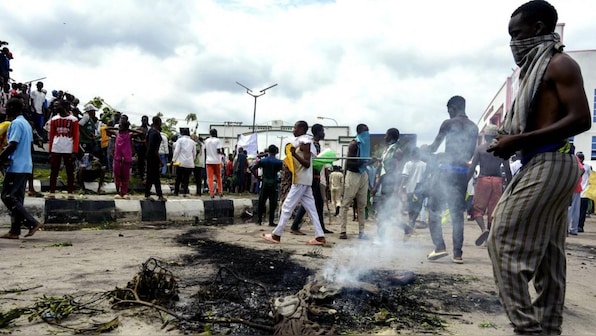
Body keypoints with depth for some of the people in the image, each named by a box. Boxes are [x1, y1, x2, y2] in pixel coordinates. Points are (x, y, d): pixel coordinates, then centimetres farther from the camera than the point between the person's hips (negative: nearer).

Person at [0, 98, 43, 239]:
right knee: (16, 198, 9)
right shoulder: (26, 123, 17)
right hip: (26, 166, 9)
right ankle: (15, 231, 10)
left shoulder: (16, 123, -12)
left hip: (16, 167, -9)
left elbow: (12, 145, -19)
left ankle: (33, 223, -10)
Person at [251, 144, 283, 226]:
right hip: (274, 184, -2)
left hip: (264, 183, 2)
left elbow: (252, 169, -4)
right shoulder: (279, 162, -3)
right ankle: (271, 221, 5)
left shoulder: (262, 160, 1)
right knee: (272, 203, 4)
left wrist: (258, 177, 3)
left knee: (261, 202, 13)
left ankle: (259, 220, 18)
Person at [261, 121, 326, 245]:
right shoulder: (301, 142, 16)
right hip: (304, 181, 10)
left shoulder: (304, 142, -13)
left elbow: (307, 163, -21)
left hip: (300, 181, -10)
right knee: (311, 208, 6)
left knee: (287, 207, -5)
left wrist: (294, 154, -31)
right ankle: (320, 236, 5)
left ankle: (276, 235, 1)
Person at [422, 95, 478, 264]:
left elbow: (434, 147, -3)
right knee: (457, 213, 7)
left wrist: (425, 148, 20)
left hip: (447, 170, -5)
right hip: (462, 172, 5)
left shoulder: (449, 123, -4)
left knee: (434, 209, 3)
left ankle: (440, 247, -7)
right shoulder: (474, 127, 13)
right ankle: (457, 253, 6)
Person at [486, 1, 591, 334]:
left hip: (550, 164, -10)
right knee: (548, 254, 11)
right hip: (543, 165, 10)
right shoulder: (537, 67, 21)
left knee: (505, 243, -12)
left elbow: (581, 119, -18)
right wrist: (510, 137, 7)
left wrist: (519, 140, -20)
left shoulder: (560, 64, -7)